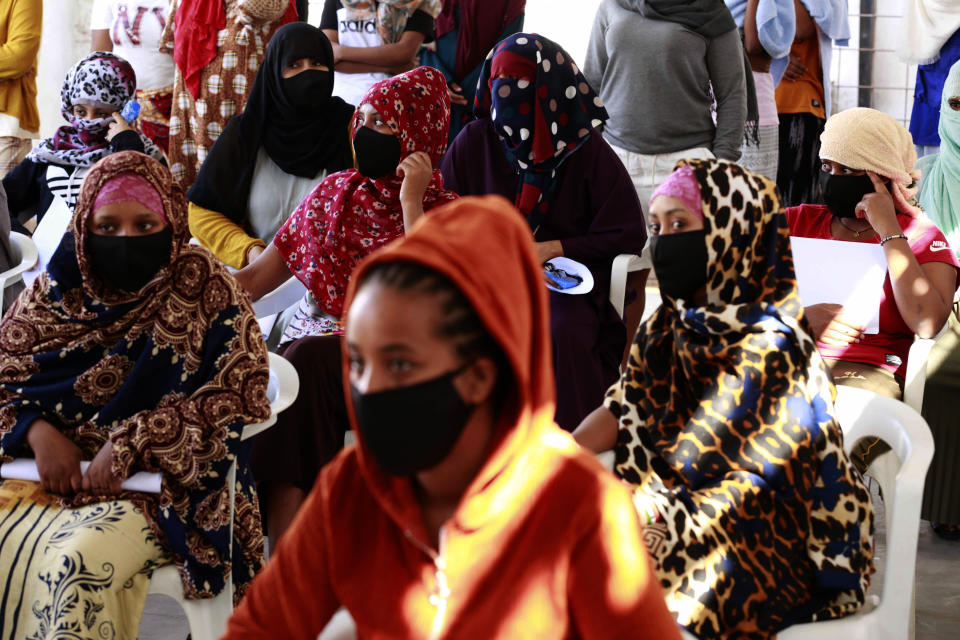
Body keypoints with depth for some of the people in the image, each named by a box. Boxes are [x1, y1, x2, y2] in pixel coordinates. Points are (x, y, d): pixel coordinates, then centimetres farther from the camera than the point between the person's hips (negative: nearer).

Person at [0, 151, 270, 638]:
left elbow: (236, 393, -8)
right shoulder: (60, 285, 10)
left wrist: (133, 442, -17)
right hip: (50, 467, 4)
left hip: (161, 478, -4)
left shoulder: (204, 289, -1)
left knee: (77, 562, -32)